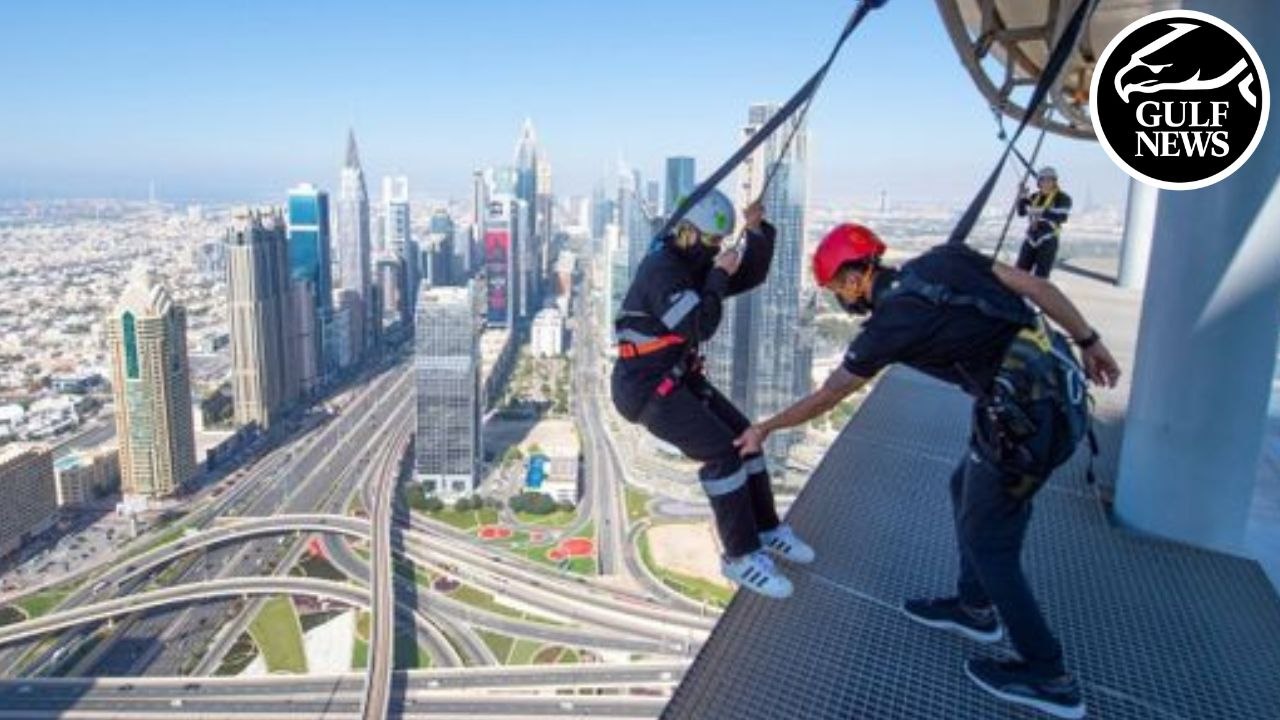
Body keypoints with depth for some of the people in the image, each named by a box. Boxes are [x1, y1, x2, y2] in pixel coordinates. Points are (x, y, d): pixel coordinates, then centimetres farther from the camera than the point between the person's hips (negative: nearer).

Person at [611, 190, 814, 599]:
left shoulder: (695, 264, 9)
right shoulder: (661, 269, -21)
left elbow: (753, 275, 11)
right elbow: (701, 327, -28)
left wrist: (757, 229, -2)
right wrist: (719, 276, -19)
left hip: (678, 378, 10)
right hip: (647, 387, -10)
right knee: (722, 453, -18)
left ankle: (766, 529, 23)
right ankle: (741, 556, -5)